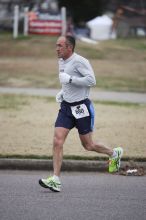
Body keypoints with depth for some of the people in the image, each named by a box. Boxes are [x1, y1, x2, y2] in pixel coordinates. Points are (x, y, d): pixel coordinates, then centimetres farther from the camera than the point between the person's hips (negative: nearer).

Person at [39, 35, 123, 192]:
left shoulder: (79, 61, -15)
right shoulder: (61, 61, 11)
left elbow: (91, 80, -24)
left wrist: (69, 79, -25)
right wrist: (62, 92, 11)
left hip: (81, 107, -7)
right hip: (66, 107, 7)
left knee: (88, 145, 4)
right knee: (57, 141, -9)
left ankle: (114, 154, 33)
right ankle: (55, 180, -12)